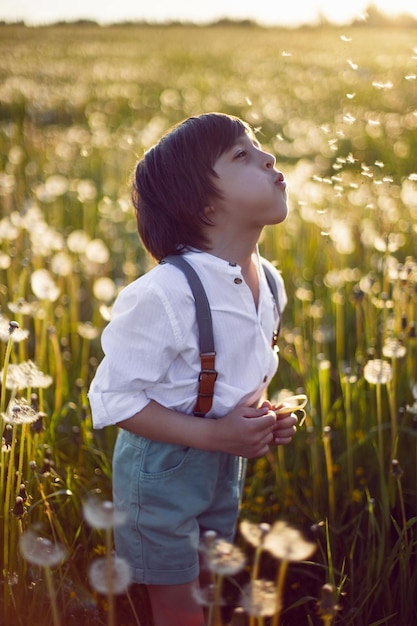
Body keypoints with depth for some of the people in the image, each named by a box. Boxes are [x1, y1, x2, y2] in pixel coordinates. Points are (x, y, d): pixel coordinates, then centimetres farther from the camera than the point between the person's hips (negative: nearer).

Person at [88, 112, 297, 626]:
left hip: (228, 464, 7)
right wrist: (214, 434, -27)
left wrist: (266, 415, -7)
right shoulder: (163, 295, -28)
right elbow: (113, 400, -23)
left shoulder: (270, 284, -4)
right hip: (163, 466, -6)